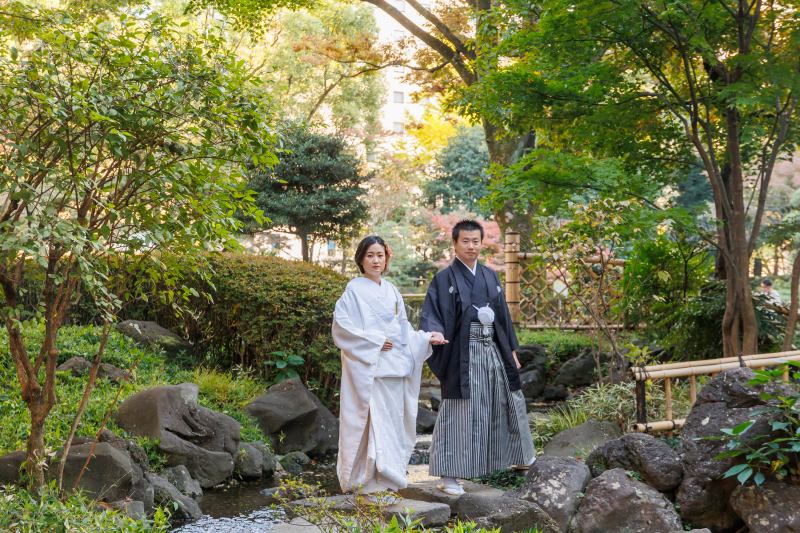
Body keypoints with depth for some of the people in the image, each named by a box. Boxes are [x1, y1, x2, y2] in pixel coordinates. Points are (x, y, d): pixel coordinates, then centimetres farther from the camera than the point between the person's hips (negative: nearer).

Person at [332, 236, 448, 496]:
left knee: (392, 419, 6)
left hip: (393, 366, 6)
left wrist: (426, 338, 4)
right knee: (372, 419, -9)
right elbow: (341, 326, -11)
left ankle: (388, 476, 14)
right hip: (367, 366, -6)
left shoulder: (391, 291, 16)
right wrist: (374, 341, -15)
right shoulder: (354, 290, -3)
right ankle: (368, 480, -4)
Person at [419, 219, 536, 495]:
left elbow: (503, 314, 17)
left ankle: (521, 455, 39)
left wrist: (511, 350, 16)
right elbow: (432, 316, -10)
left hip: (492, 350, 6)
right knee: (459, 410, -5)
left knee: (506, 402, 18)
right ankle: (448, 475, 1)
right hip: (463, 354, -6)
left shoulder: (490, 276, 14)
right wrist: (434, 335, -31)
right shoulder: (444, 279, -3)